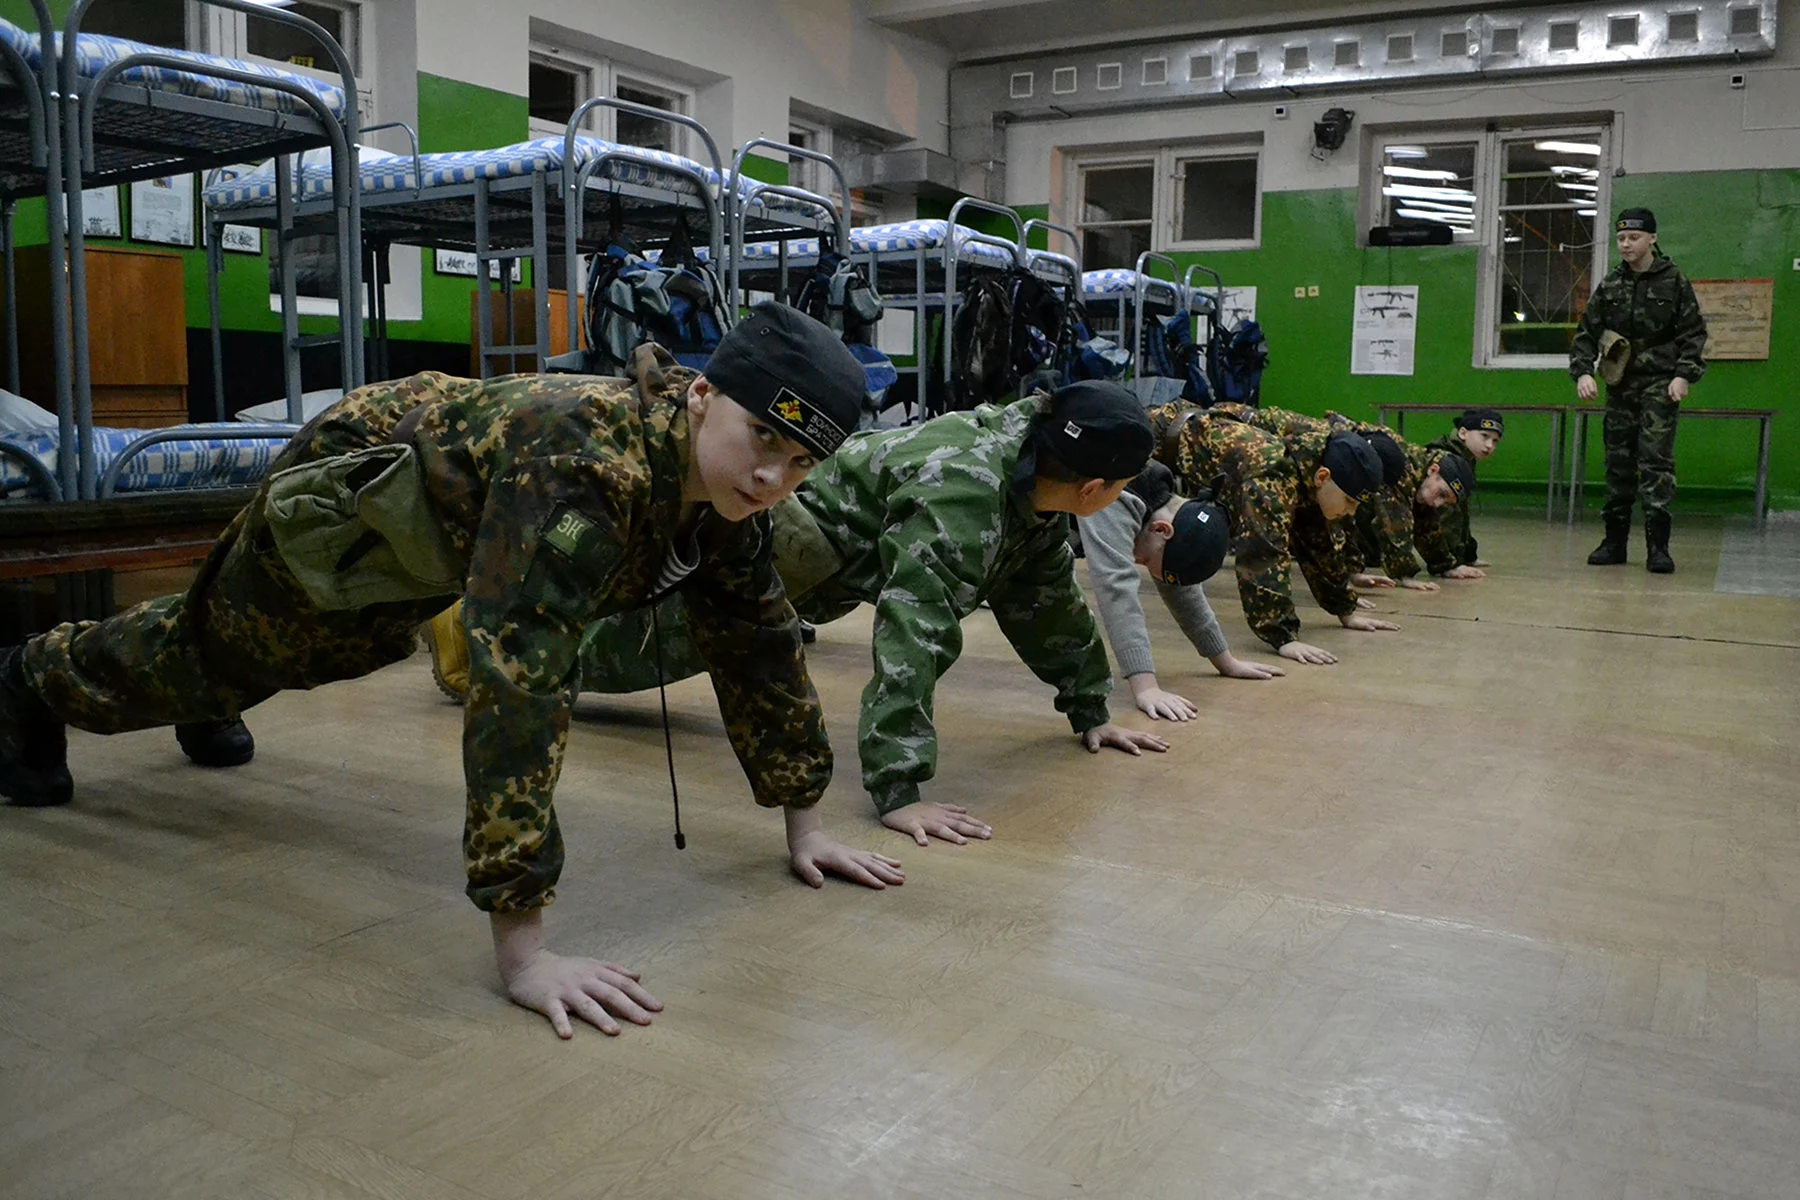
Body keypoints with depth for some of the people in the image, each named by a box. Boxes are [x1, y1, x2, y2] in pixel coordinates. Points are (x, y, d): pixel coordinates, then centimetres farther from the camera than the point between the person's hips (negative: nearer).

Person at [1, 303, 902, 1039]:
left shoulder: (731, 496, -23)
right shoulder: (586, 462, -47)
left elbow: (761, 643, -12)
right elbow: (519, 675, -54)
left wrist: (802, 822, -11)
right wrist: (522, 947, -54)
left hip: (437, 539, 7)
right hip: (346, 491, -7)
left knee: (325, 662, 34)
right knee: (213, 654, 20)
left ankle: (205, 713, 69)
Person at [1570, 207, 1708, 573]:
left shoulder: (1674, 281, 1)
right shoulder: (1609, 286, 9)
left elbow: (1694, 333, 2)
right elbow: (1586, 333, 9)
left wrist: (1684, 375, -10)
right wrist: (1582, 372, -7)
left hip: (1660, 383, -4)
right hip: (1620, 385, 4)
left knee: (1656, 461, -11)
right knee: (1618, 463, 7)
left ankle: (1657, 546, -11)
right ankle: (1615, 541, 15)